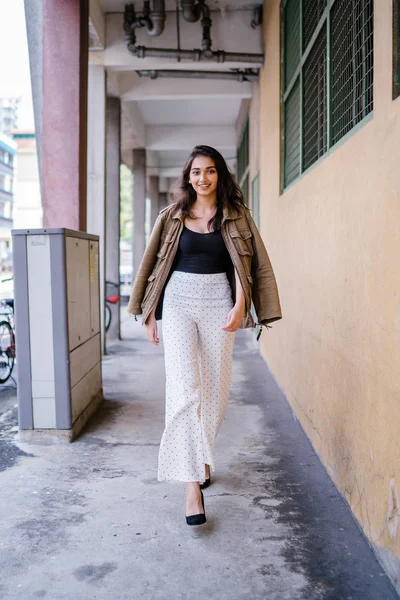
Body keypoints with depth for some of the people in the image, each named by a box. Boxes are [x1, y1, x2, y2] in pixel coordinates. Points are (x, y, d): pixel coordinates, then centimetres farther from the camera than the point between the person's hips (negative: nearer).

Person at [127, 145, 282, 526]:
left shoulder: (235, 216, 7)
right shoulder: (172, 217, 8)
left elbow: (247, 263, 0)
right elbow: (155, 267, 10)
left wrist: (239, 306, -14)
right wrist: (150, 316, 7)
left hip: (219, 302, 1)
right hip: (178, 301, 0)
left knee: (215, 388, 6)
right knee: (184, 388, -11)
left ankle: (201, 455, 32)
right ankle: (192, 483, -10)